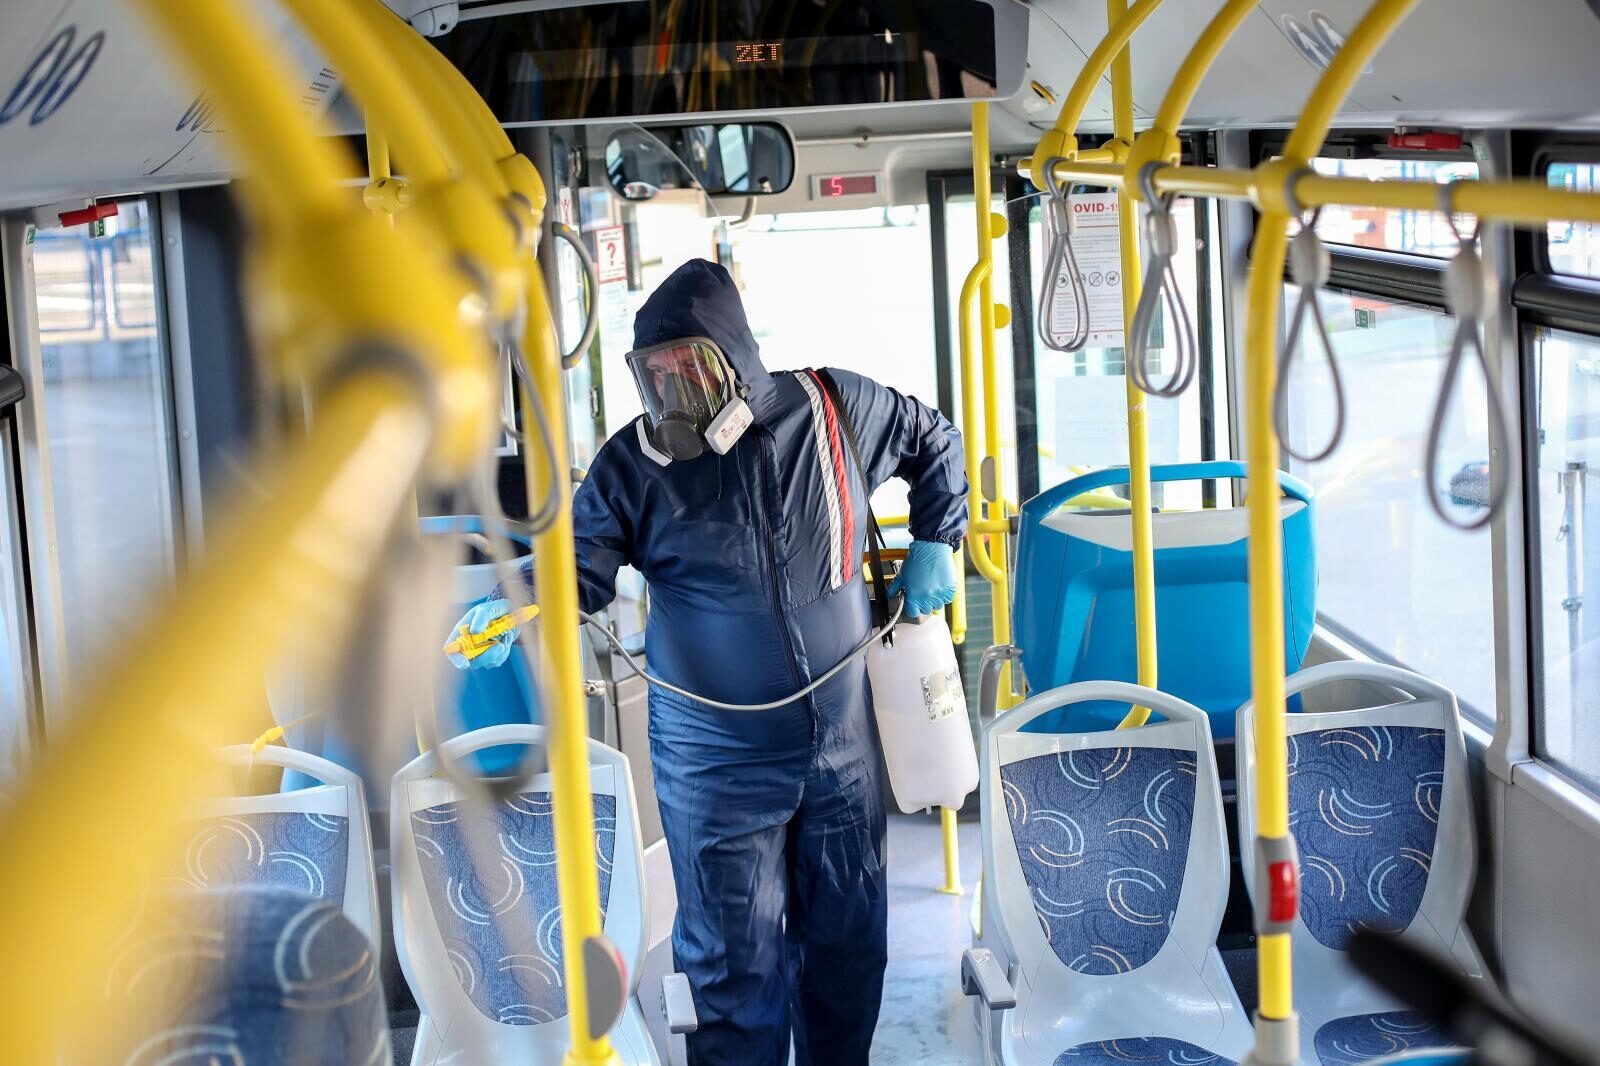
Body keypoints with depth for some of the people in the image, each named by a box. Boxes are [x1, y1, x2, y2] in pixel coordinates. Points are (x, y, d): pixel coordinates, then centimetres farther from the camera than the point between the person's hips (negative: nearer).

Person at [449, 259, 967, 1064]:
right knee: (736, 953, 1)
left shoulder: (834, 411, -4)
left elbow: (936, 441, 13)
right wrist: (515, 609, -30)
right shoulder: (634, 464, -8)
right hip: (718, 758, -2)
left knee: (849, 934, 15)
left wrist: (935, 546, 8)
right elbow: (583, 566, -11)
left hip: (842, 741, 2)